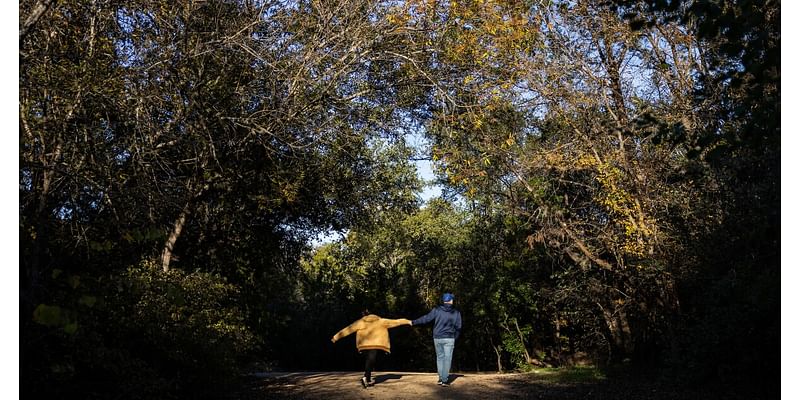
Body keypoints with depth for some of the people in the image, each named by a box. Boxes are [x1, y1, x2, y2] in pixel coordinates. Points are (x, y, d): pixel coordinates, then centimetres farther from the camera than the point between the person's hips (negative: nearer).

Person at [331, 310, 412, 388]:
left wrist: (336, 337, 15)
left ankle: (369, 380, 15)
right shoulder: (380, 321, 12)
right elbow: (394, 322, 16)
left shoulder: (360, 322, 11)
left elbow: (347, 330, 10)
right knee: (371, 360, -6)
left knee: (368, 361, 16)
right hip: (375, 344, -2)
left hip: (364, 345, 2)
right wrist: (407, 321, 22)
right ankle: (365, 377, -27)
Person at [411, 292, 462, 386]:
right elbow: (458, 327, 2)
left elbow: (426, 318, -6)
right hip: (449, 339, -1)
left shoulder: (437, 310, -3)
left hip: (437, 338, 2)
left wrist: (414, 322, 1)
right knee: (447, 358, 2)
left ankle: (441, 378, 15)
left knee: (440, 357, 14)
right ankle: (445, 380, 0)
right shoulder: (456, 313, 0)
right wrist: (454, 338, 16)